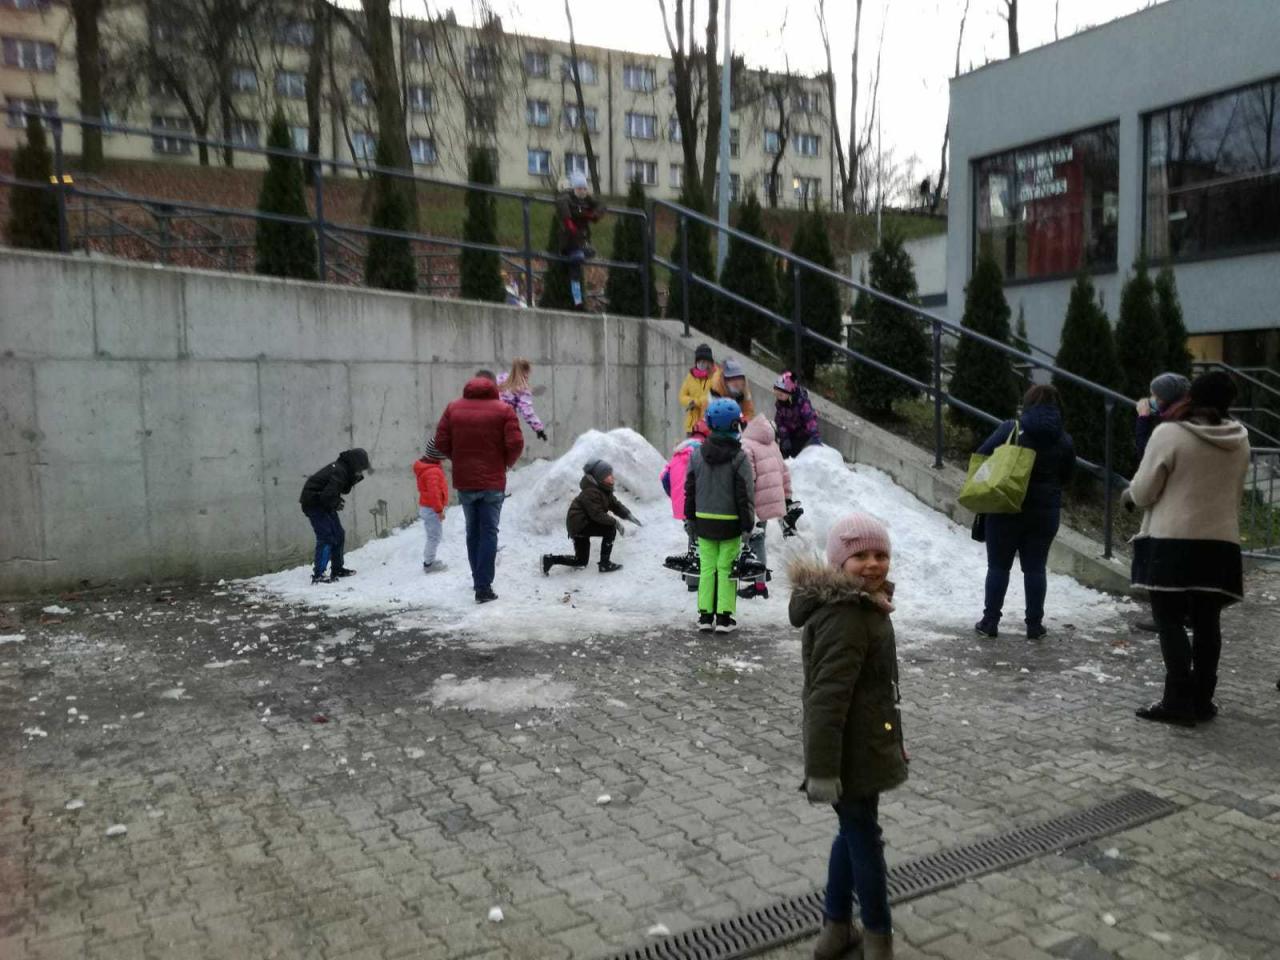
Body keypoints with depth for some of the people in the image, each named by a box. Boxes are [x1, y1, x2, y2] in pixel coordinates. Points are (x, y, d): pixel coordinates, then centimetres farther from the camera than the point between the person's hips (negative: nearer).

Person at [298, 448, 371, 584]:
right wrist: (338, 503, -12)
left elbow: (344, 489, 11)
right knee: (326, 537, -15)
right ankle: (318, 575, -15)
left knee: (338, 534, 15)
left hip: (324, 503, 10)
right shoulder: (339, 472, -26)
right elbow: (328, 496, -32)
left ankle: (337, 569, 26)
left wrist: (356, 478, -4)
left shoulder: (343, 468, 4)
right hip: (314, 503, -10)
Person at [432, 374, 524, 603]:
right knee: (488, 532, 1)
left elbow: (441, 443, -1)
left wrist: (459, 459, 14)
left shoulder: (453, 408, 3)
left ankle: (478, 579, 26)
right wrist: (507, 462, 6)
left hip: (464, 481, 3)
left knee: (473, 531, 18)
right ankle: (484, 587, -6)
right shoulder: (503, 410, -6)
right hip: (492, 482, -3)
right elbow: (516, 444, -13)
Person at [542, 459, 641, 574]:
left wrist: (628, 515, -9)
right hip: (579, 525, -10)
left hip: (583, 524, 10)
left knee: (581, 561, 16)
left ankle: (550, 559, 15)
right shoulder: (591, 492, -25)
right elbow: (597, 514, -30)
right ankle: (604, 564, -11)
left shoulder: (605, 490, 4)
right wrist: (615, 522, -26)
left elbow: (615, 504, 5)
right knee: (610, 529, -18)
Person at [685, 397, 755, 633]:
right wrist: (748, 524, -3)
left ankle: (705, 615, 14)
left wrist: (691, 517, 17)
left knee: (706, 567, 10)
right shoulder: (739, 457, -11)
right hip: (730, 523, -3)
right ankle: (724, 617, 6)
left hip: (704, 521, 4)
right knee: (726, 568, 3)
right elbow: (745, 494, -10)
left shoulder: (697, 455, 1)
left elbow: (690, 489, 8)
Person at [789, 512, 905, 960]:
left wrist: (894, 741, 24)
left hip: (865, 747, 10)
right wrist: (822, 768, -28)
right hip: (850, 756, -10)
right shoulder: (844, 618, -26)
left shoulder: (861, 605, 8)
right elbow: (826, 699, -29)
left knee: (854, 833, 22)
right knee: (865, 839, 9)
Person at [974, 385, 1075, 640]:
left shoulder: (1011, 429, -10)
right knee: (1035, 568, 10)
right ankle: (1034, 625, 13)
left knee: (998, 566, 7)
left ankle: (990, 621, 9)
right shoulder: (1065, 440, 1)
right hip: (1045, 512, 3)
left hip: (1006, 509, -2)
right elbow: (1066, 476, 9)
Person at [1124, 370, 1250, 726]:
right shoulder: (1240, 440, 7)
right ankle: (1202, 701, 16)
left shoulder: (1170, 434, -10)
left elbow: (1144, 492, -7)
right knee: (1207, 623, 10)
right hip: (1221, 543, 5)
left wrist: (1129, 496, 14)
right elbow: (1235, 494, 16)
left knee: (1171, 622, 0)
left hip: (1173, 541, -5)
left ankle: (1179, 701, -3)